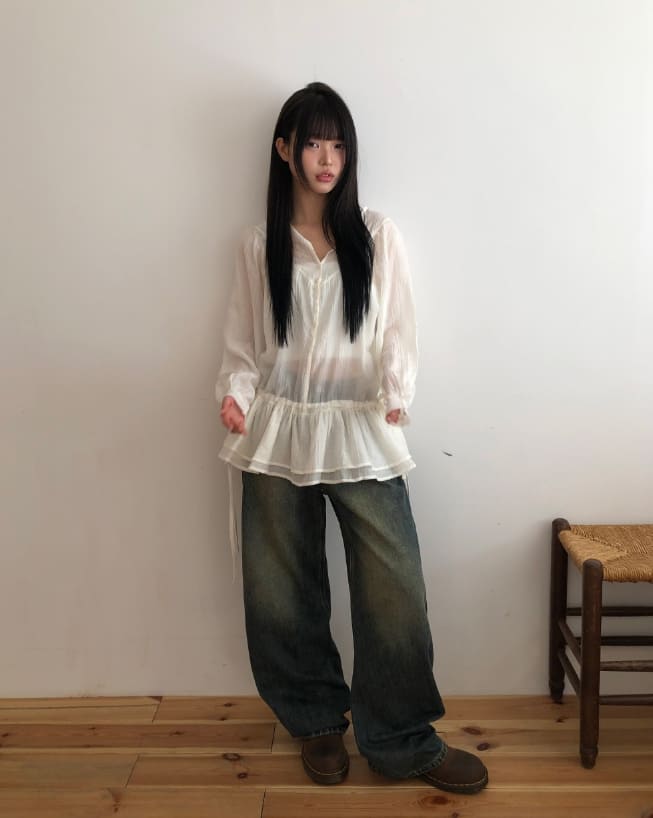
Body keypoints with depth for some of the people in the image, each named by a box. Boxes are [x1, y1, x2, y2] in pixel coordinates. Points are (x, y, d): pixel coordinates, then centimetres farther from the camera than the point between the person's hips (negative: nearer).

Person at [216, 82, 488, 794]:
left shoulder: (376, 235, 7)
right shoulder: (259, 246, 8)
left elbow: (397, 328, 4)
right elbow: (243, 346, 8)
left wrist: (396, 391, -13)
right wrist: (234, 394, -11)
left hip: (361, 432, 0)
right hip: (280, 436, 1)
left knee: (394, 591, -2)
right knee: (284, 594, 9)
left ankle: (402, 741, 18)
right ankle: (317, 723, 31)